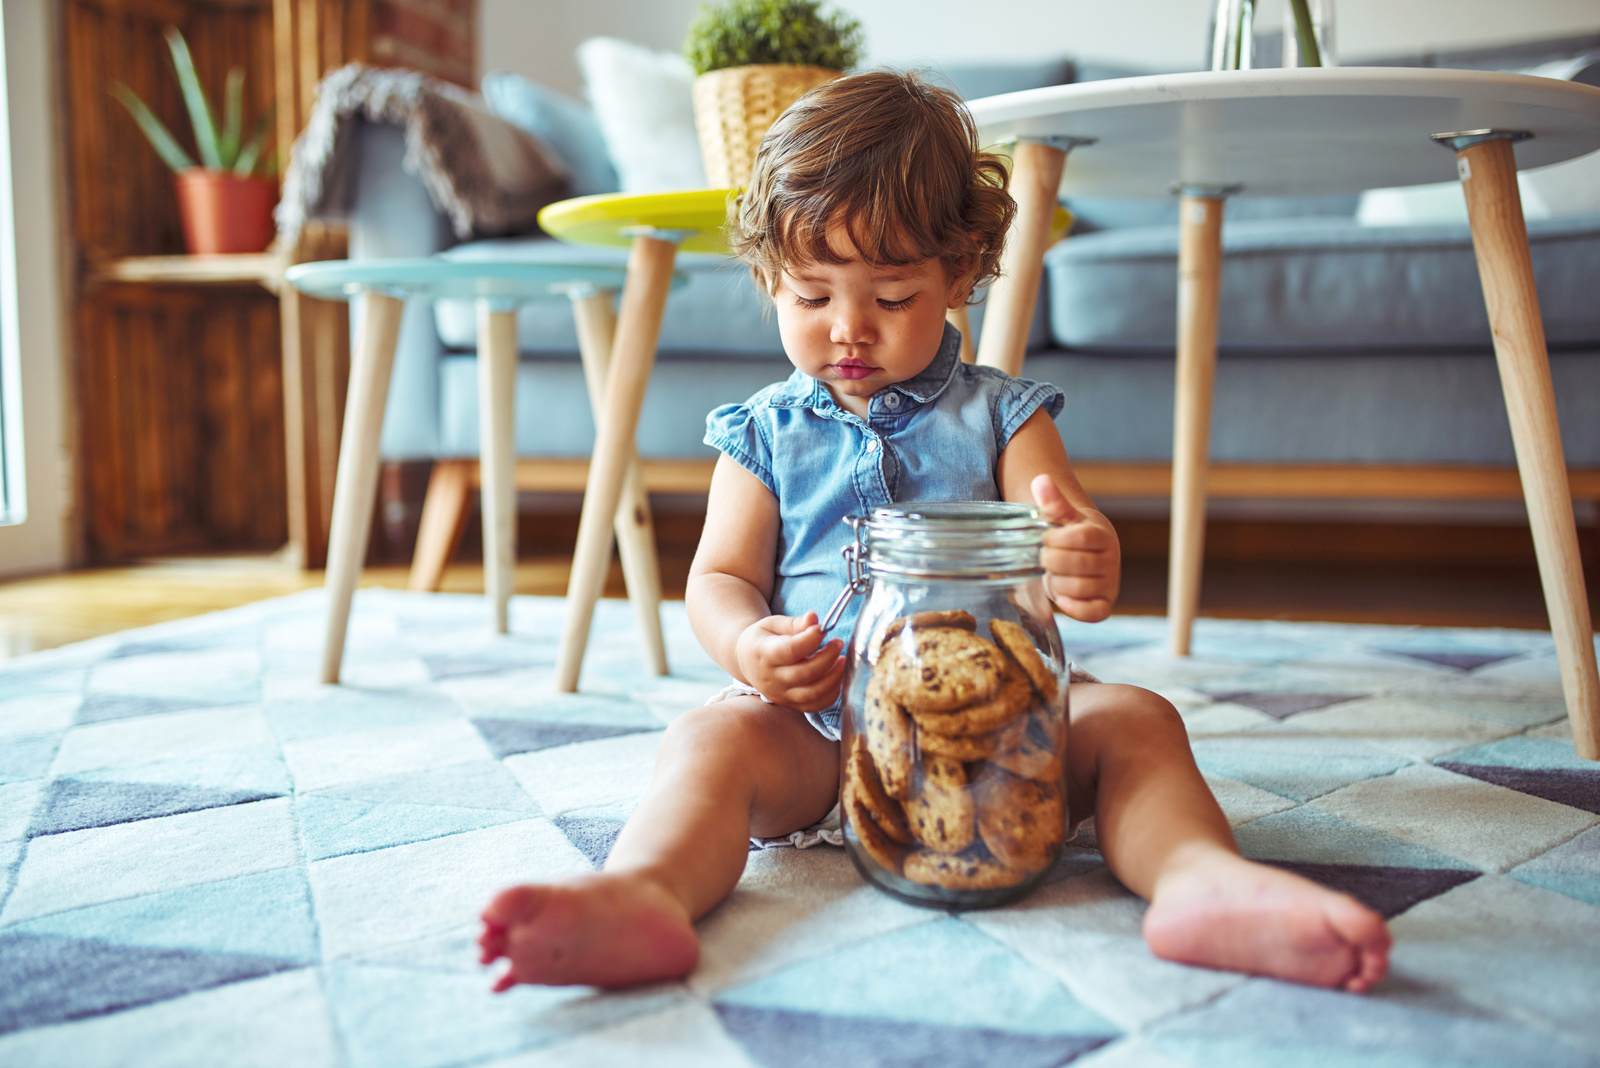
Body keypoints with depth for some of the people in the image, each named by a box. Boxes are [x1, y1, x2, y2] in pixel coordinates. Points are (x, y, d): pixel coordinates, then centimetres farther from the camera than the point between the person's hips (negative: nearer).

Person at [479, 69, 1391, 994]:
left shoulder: (1000, 416, 7)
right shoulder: (765, 434, 9)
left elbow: (1069, 543, -3)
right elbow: (720, 577, 7)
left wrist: (1088, 569, -30)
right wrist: (748, 646, -18)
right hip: (814, 726, 0)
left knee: (1133, 719, -22)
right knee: (713, 739, -28)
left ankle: (1200, 875, -45)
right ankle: (641, 895, -51)